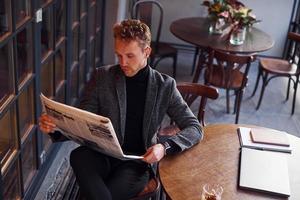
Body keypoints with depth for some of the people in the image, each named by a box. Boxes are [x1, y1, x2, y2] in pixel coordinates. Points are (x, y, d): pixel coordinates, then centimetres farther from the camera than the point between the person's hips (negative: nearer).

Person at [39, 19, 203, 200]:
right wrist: (55, 126, -19)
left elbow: (195, 128, 3)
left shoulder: (164, 85, 3)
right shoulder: (102, 77, 4)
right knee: (78, 155, -33)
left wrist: (165, 147, -15)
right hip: (102, 156, 2)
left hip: (138, 161, -2)